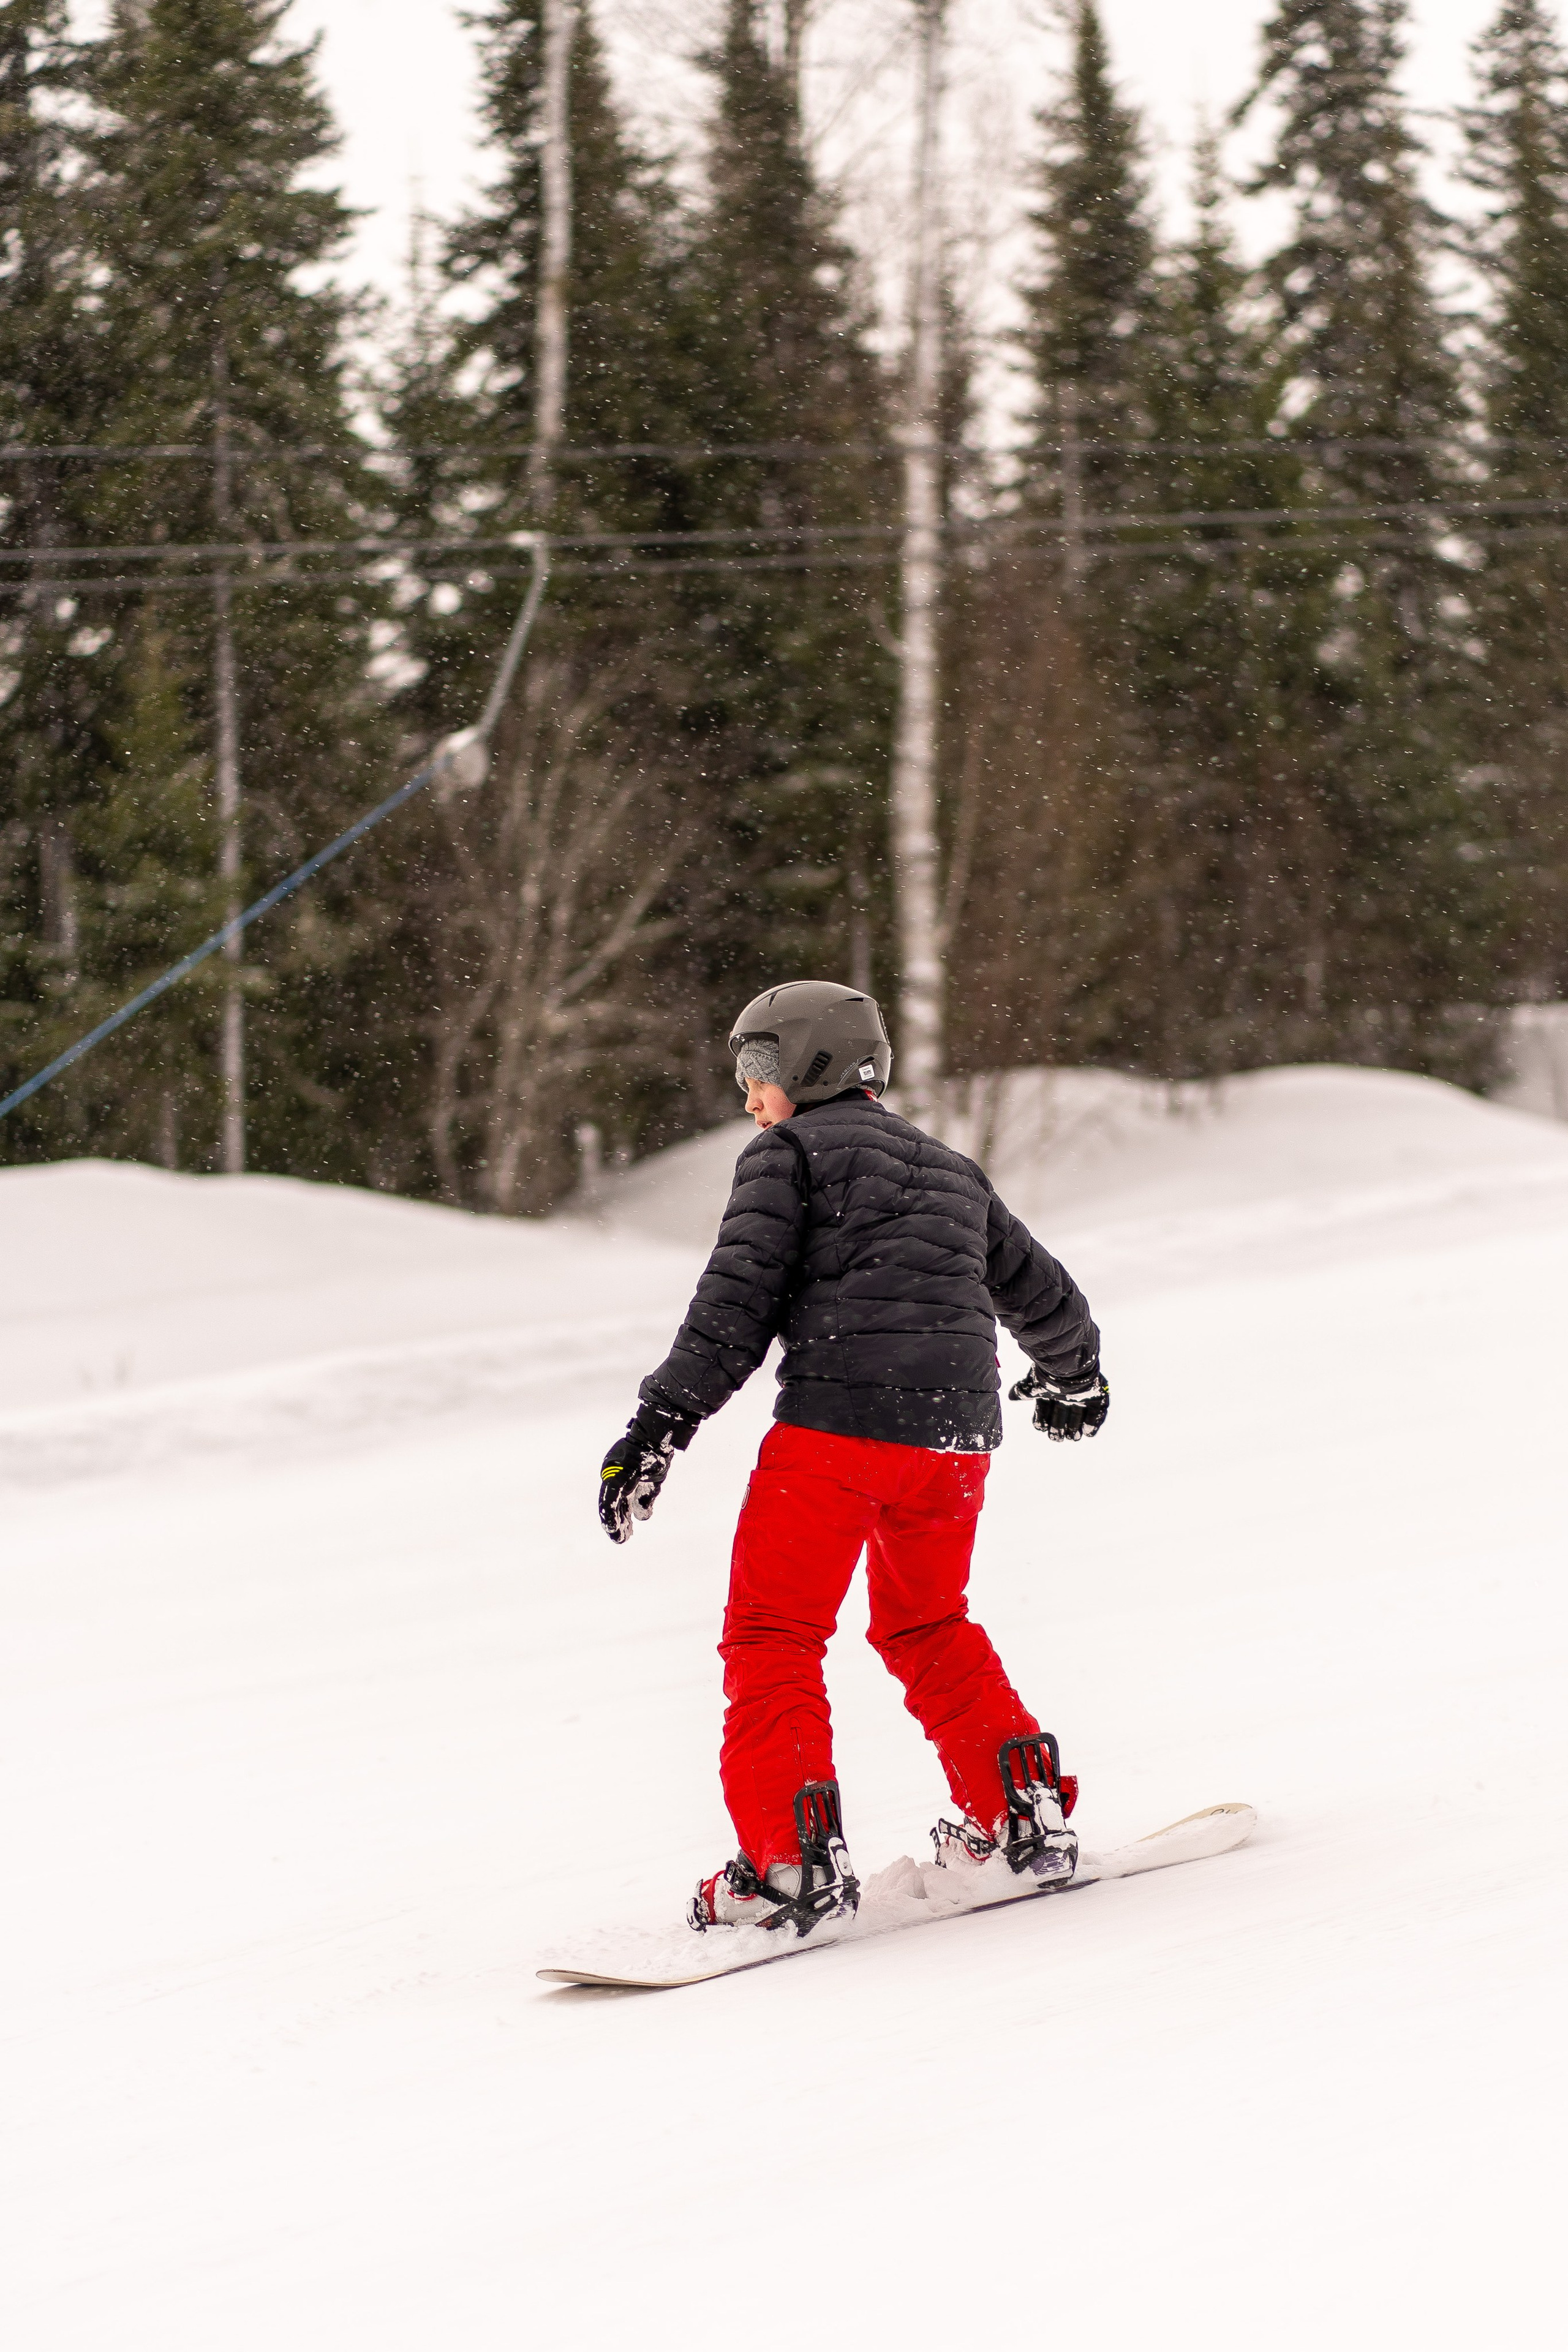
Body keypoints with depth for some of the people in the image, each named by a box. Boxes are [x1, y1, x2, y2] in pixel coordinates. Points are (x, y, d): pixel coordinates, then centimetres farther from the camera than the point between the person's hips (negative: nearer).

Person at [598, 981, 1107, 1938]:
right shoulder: (951, 1170, 25)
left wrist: (659, 1426, -9)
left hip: (838, 1420, -7)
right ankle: (1025, 1812, 21)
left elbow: (737, 1303, -6)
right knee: (928, 1627, 25)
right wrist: (1074, 1380, 54)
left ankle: (794, 1858, -14)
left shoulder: (790, 1154, 5)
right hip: (958, 1429, 7)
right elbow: (1044, 1294, 35)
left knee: (774, 1635, -3)